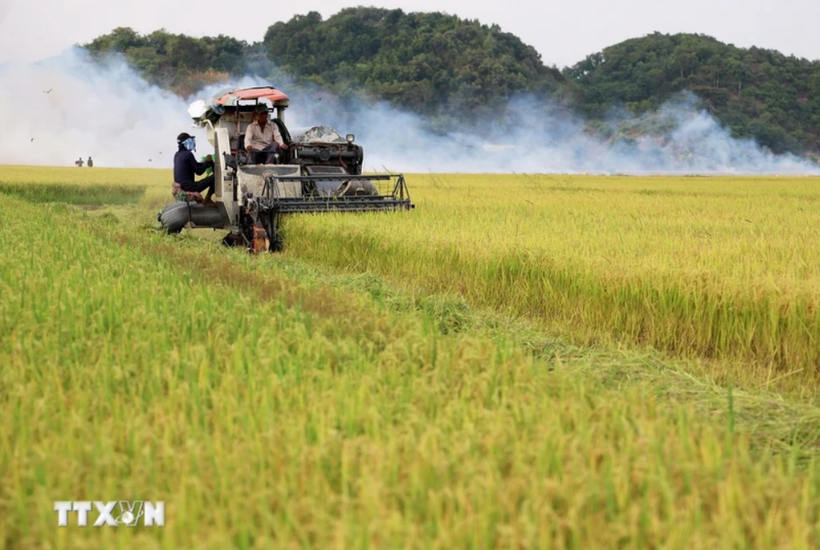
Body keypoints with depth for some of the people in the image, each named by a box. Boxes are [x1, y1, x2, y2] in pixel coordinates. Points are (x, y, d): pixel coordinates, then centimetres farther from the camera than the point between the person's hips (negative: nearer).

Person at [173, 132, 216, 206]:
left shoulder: (177, 155, 13)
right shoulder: (188, 154, -15)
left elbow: (195, 166, 22)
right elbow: (199, 171, -12)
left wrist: (205, 163, 14)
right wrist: (207, 162, 1)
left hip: (180, 187, 9)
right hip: (189, 188, -9)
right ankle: (207, 200, 4)